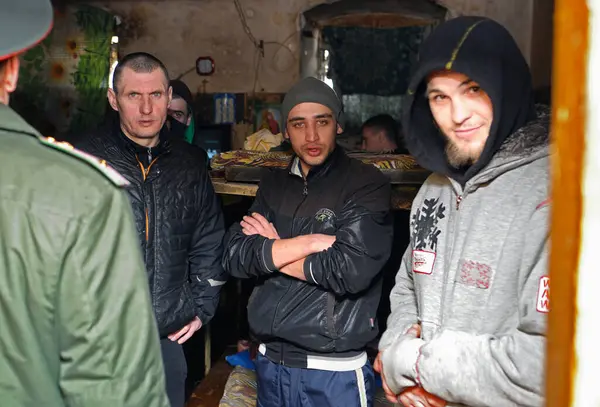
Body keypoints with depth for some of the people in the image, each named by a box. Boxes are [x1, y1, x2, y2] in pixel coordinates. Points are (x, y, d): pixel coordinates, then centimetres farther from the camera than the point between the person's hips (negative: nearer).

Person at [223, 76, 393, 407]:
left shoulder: (366, 184, -9)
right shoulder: (273, 185, 7)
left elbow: (351, 270, -20)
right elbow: (233, 256, -4)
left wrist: (269, 252, -9)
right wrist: (307, 243, -17)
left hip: (335, 371, -4)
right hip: (271, 364, 5)